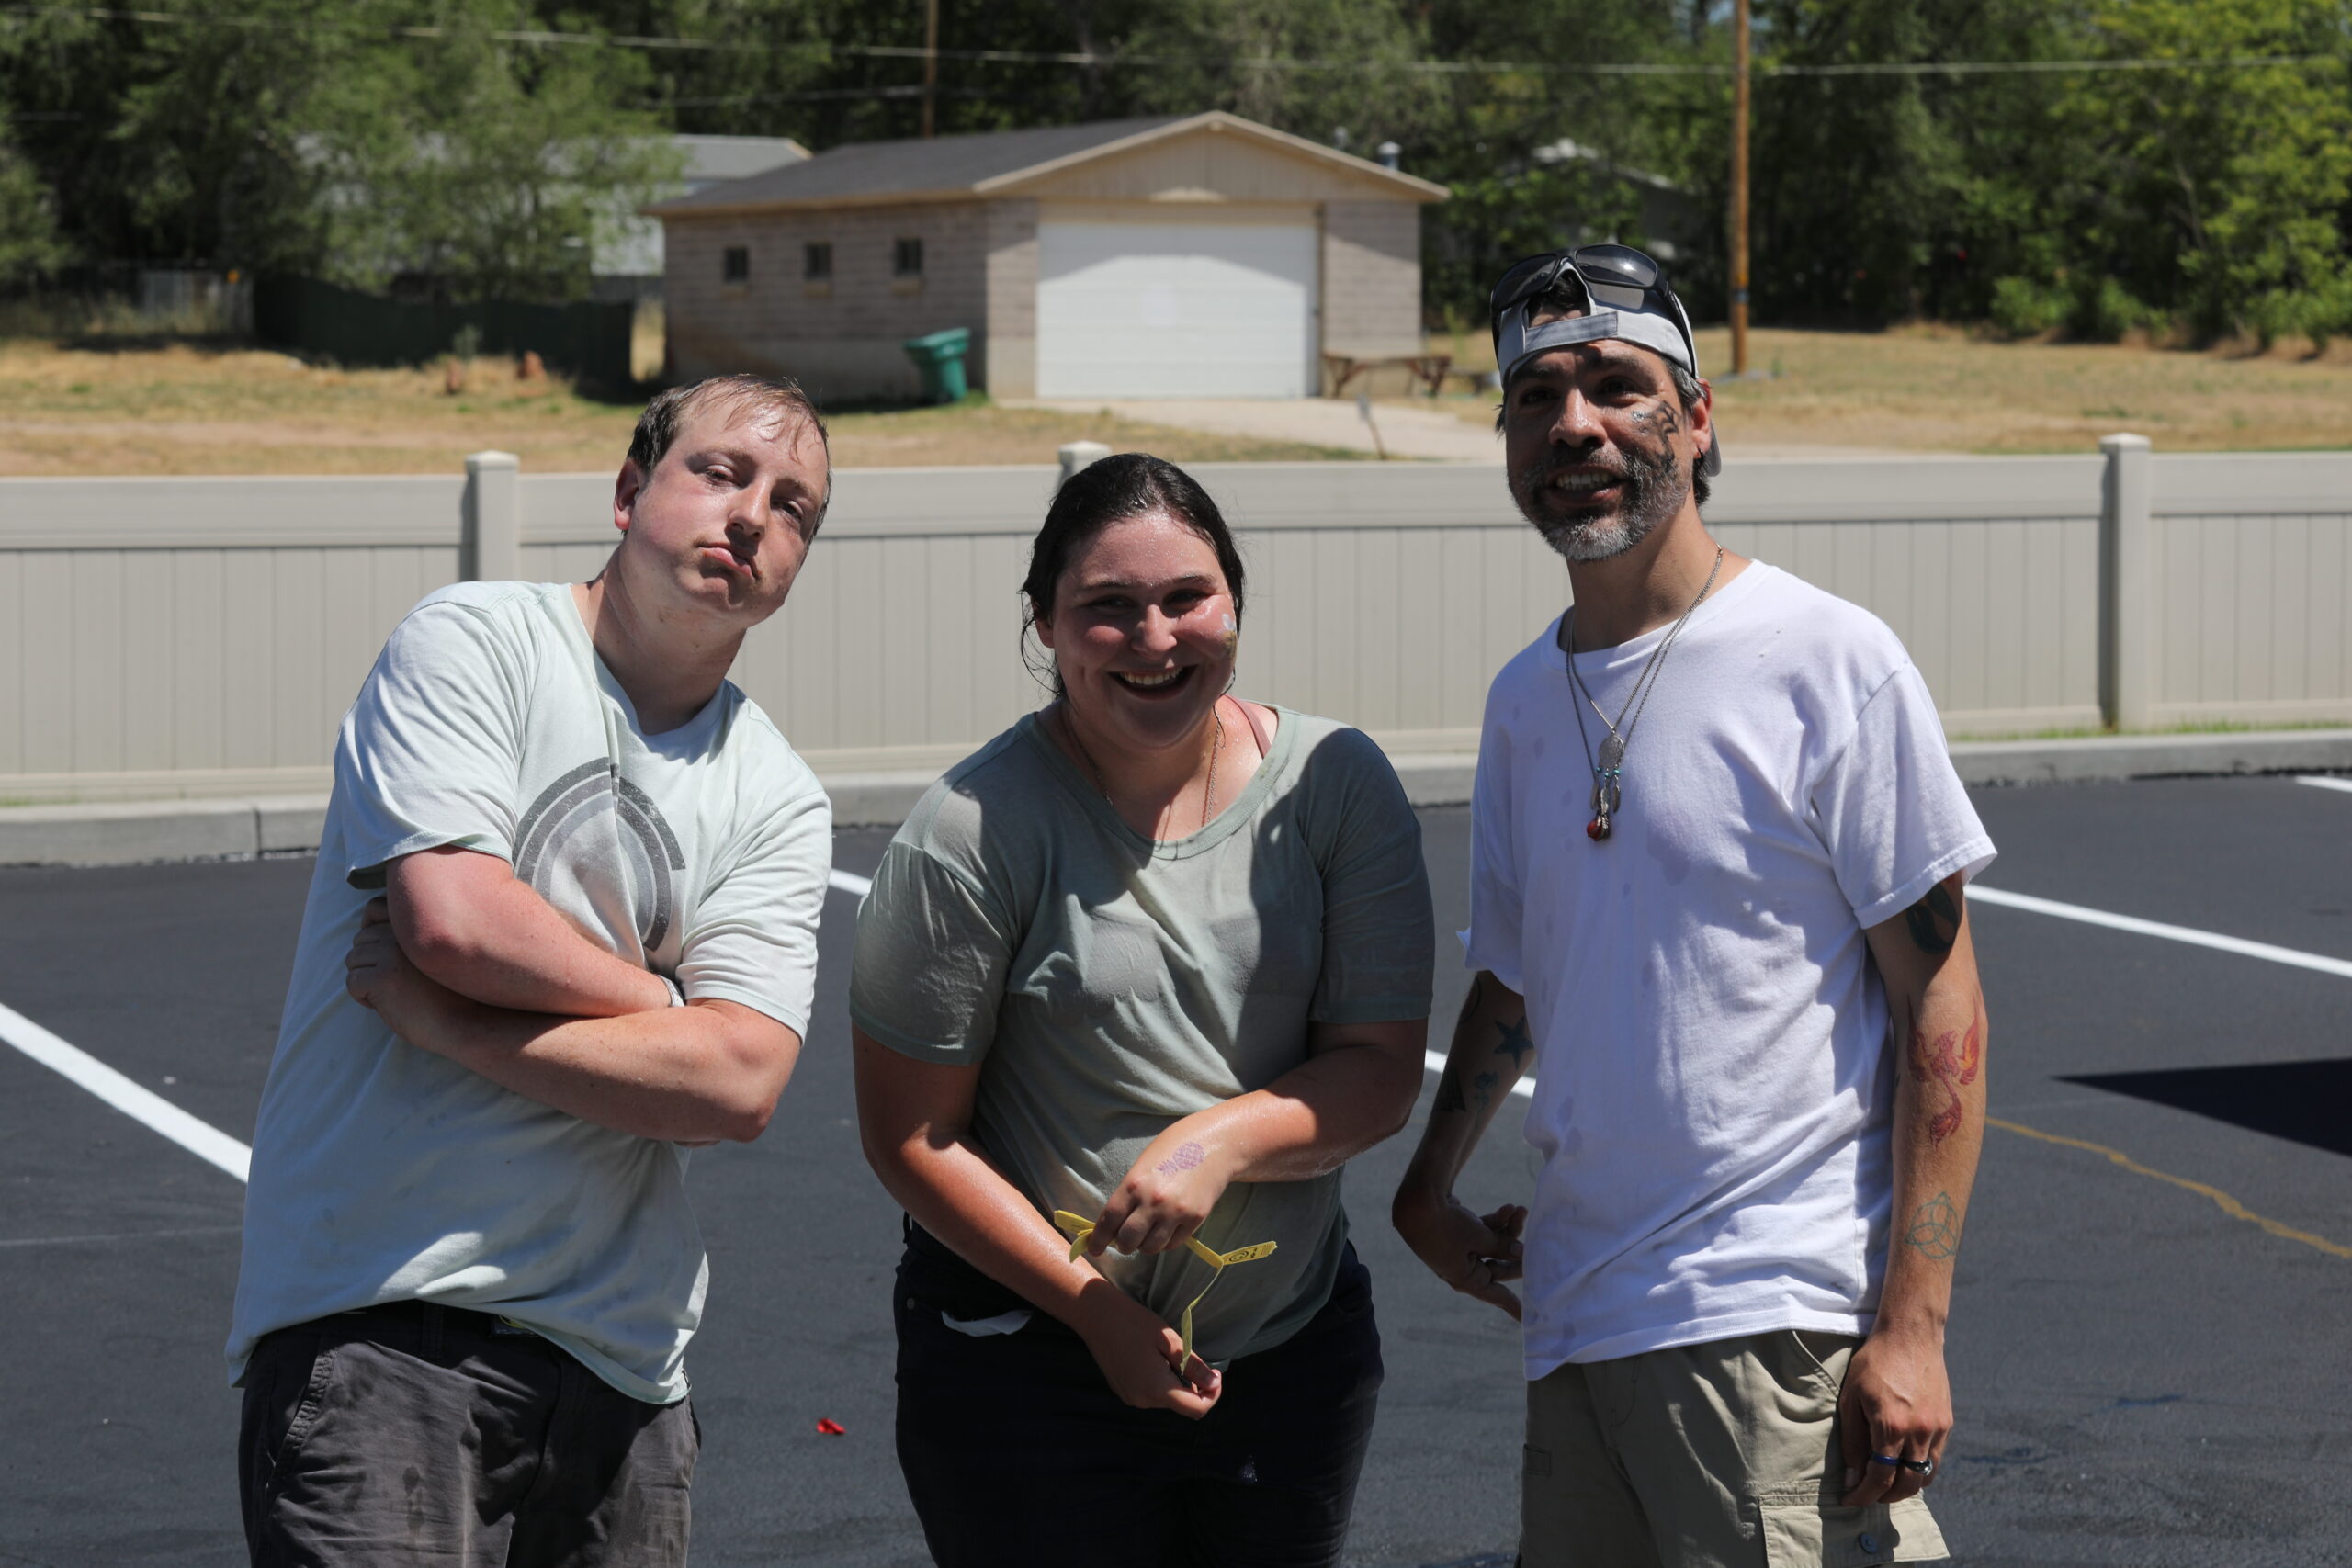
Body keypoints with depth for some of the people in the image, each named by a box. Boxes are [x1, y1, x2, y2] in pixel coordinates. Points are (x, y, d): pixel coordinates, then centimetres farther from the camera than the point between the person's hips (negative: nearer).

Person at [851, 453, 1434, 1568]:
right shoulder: (974, 829, -12)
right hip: (1026, 1349, -3)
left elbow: (1383, 1069, -3)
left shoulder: (1336, 785, -2)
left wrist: (1225, 1140, -21)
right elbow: (910, 1138, -9)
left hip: (1295, 1342, 4)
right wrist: (1096, 1311, -12)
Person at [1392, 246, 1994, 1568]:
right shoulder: (1525, 699, 14)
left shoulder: (1831, 663, -6)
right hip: (1575, 1320, 6)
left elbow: (1940, 1005, -9)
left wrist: (1913, 1324, -14)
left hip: (1777, 1322, -6)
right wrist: (1432, 1183, 19)